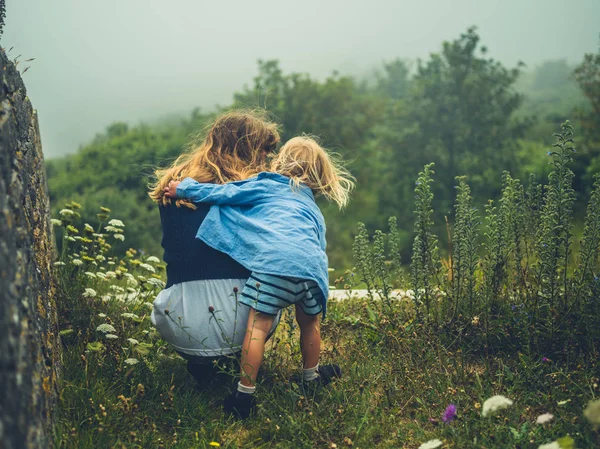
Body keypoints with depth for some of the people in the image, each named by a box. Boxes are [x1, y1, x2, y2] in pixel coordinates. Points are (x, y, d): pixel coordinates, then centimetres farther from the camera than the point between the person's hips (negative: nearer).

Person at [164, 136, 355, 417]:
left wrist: (184, 189, 30)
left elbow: (223, 193, 20)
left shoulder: (266, 186, 23)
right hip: (312, 265, 5)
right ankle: (311, 376, 43)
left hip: (274, 261, -5)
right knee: (309, 323, 24)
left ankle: (245, 393, -3)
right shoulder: (313, 209, 37)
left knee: (258, 324, -2)